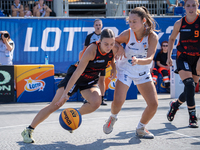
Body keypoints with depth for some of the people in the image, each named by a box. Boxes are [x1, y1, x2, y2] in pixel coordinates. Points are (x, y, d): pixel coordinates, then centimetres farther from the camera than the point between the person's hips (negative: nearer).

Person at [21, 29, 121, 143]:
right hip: (75, 76, -4)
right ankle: (28, 130, 2)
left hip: (91, 80, 4)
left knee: (96, 102, -26)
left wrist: (114, 68, -10)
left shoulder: (114, 49, -16)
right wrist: (65, 93, -33)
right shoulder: (92, 50, -31)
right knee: (55, 105, -9)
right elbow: (77, 72, -31)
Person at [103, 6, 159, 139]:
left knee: (153, 104, -8)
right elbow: (114, 41, 3)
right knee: (118, 101, -18)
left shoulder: (153, 37, -19)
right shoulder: (127, 34, -18)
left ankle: (141, 129, 18)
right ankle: (113, 118, 19)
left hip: (143, 73, 1)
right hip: (125, 70, -1)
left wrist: (138, 61, -45)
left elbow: (150, 59, -26)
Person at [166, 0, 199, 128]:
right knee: (189, 85, -20)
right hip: (183, 58, -1)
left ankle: (175, 104, 40)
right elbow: (172, 39, 13)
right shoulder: (179, 23, -4)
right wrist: (169, 56, 7)